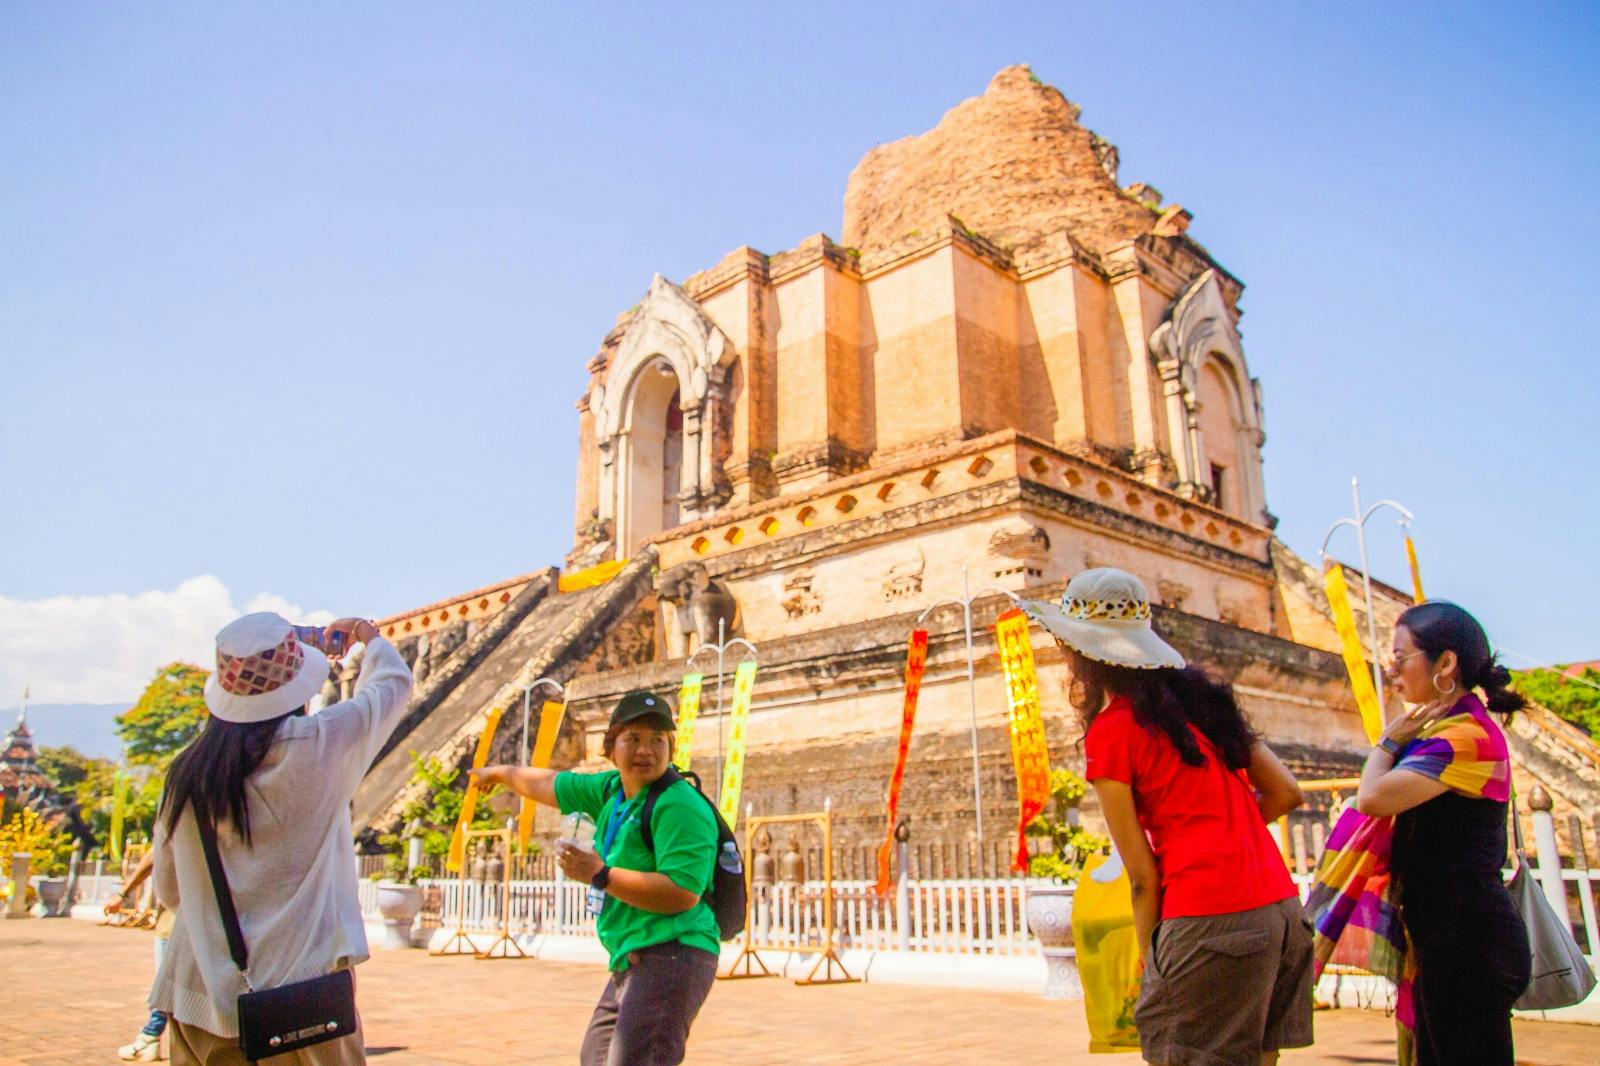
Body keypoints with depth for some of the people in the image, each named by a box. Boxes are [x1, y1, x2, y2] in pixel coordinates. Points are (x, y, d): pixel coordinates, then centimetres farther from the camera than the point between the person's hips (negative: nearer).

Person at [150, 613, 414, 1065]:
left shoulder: (185, 774, -2)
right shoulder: (317, 747, -14)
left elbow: (169, 892, 10)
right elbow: (392, 681, 5)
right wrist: (370, 637, 25)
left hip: (201, 998, 4)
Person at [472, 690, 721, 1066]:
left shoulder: (679, 805, -16)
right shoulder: (613, 789, 12)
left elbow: (683, 893, -25)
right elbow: (553, 784, 29)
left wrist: (601, 875, -19)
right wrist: (500, 773, 44)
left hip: (670, 957, -10)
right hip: (631, 962, 10)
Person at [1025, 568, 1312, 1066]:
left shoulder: (1110, 731, -7)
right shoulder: (1198, 696, 12)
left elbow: (1143, 876, -6)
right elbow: (1286, 793, 14)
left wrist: (1152, 967, 3)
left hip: (1209, 917, -7)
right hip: (1282, 908, 8)